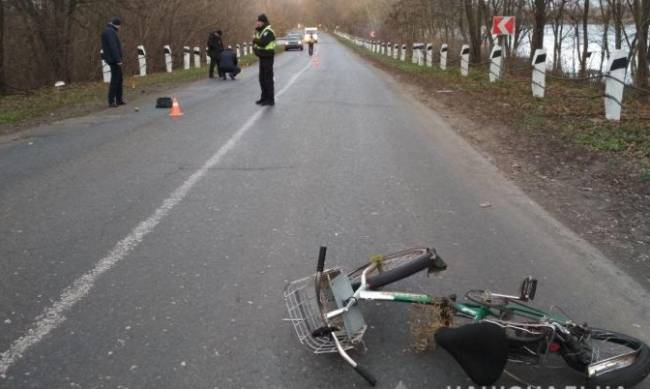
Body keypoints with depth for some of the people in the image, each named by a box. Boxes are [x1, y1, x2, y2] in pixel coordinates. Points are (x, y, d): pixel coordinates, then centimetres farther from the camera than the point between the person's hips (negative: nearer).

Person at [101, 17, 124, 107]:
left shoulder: (109, 31, 18)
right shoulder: (110, 32, -15)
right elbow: (113, 47, -23)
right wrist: (118, 60, -24)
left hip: (114, 60, 11)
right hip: (114, 60, -11)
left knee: (119, 79, 15)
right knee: (115, 80, -7)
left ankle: (119, 99, 21)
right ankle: (111, 101, -4)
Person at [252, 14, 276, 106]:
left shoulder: (268, 31, -15)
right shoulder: (260, 31, 16)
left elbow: (262, 42, -26)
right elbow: (256, 41, 13)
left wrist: (255, 40, -8)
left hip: (267, 58, -10)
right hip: (262, 57, 10)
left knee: (268, 78, -7)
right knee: (262, 78, 14)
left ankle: (270, 99, -3)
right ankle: (264, 97, 22)